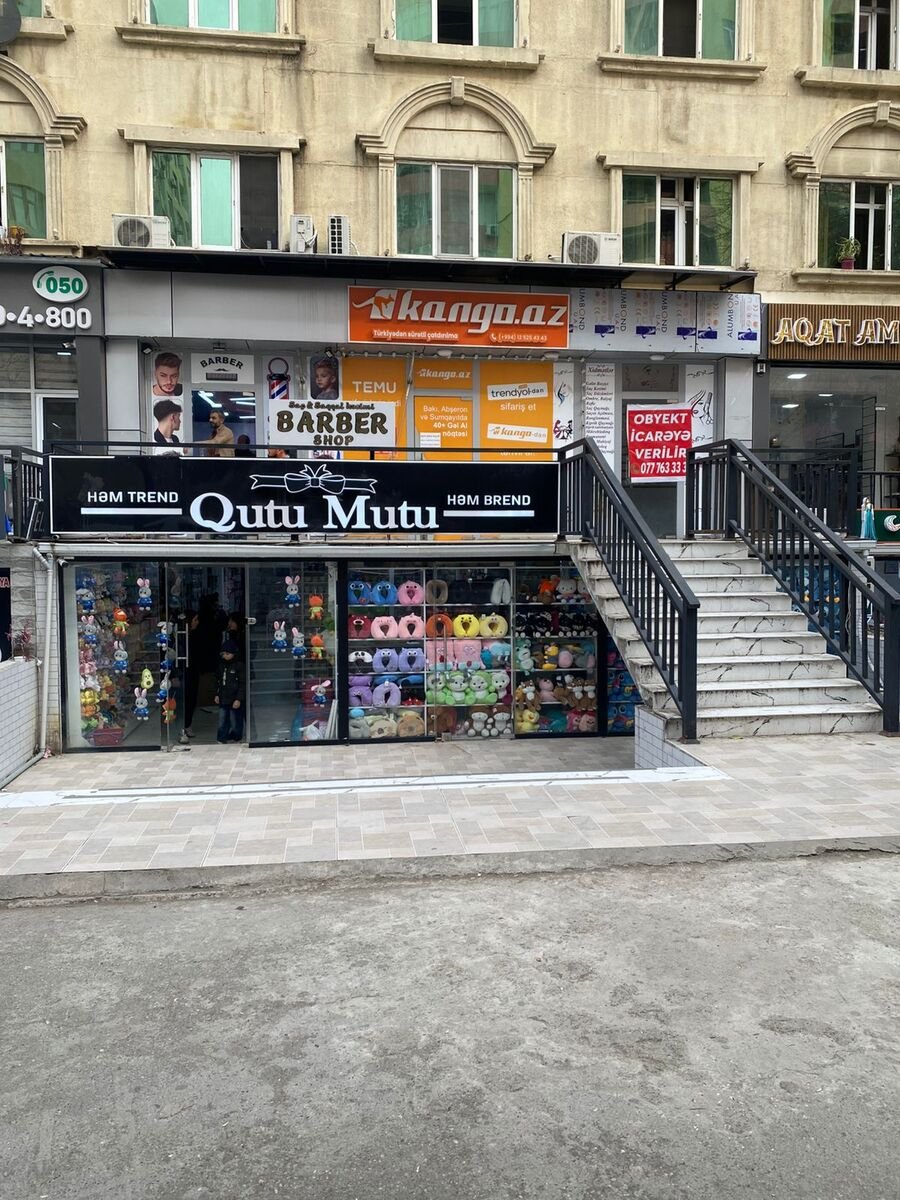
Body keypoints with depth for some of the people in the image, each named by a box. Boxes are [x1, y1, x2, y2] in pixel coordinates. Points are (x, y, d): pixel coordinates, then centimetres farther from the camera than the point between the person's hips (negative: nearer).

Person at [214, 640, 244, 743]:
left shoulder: (239, 667, -9)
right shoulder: (222, 667, 10)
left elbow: (242, 684, -12)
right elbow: (218, 682, 20)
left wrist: (238, 699, -16)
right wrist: (217, 694, 12)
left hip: (234, 701, -6)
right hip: (223, 700, 6)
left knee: (235, 722, 2)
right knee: (222, 722, 8)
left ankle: (236, 739, 16)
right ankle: (221, 740, 14)